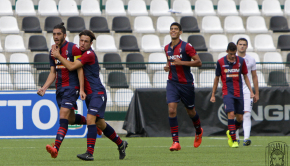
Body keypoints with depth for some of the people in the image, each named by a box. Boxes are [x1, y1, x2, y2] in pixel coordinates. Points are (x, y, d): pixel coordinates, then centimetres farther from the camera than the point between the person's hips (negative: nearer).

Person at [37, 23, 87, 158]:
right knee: (71, 119, 11)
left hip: (72, 87, -7)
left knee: (63, 115, -19)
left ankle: (56, 147, -29)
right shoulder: (53, 52, 12)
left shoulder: (73, 49, -8)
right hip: (59, 88, 7)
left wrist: (81, 89, -16)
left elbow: (79, 69, -10)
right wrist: (44, 88, 4)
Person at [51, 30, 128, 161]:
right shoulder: (81, 52, 13)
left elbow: (71, 67, -20)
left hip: (97, 92, -10)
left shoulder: (89, 54, -15)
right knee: (100, 123, 15)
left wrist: (58, 56, -12)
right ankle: (120, 144, 33)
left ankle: (90, 152, -26)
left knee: (90, 118, -22)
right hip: (89, 94, 10)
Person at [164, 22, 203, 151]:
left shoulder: (186, 47, -10)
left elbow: (198, 62, -12)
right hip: (172, 83, 3)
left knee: (190, 111, 11)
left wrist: (181, 62, -20)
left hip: (186, 83, -3)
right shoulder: (167, 48, 8)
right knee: (171, 110, -14)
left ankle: (198, 132, 42)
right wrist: (167, 66, 4)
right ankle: (175, 142, -13)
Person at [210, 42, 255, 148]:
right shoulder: (221, 62, -2)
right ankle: (233, 140, -15)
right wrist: (213, 95, 10)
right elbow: (217, 78, 8)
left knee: (240, 118, 5)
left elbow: (245, 76, 14)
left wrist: (251, 91, 7)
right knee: (231, 114, -19)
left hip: (239, 93, 3)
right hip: (227, 92, -3)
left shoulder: (241, 61, 3)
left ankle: (230, 132, 33)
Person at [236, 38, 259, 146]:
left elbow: (254, 77, 15)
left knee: (247, 115, -13)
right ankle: (236, 137, 17)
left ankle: (246, 138, -23)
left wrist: (256, 93, 14)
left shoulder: (251, 60, 9)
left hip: (247, 91, 0)